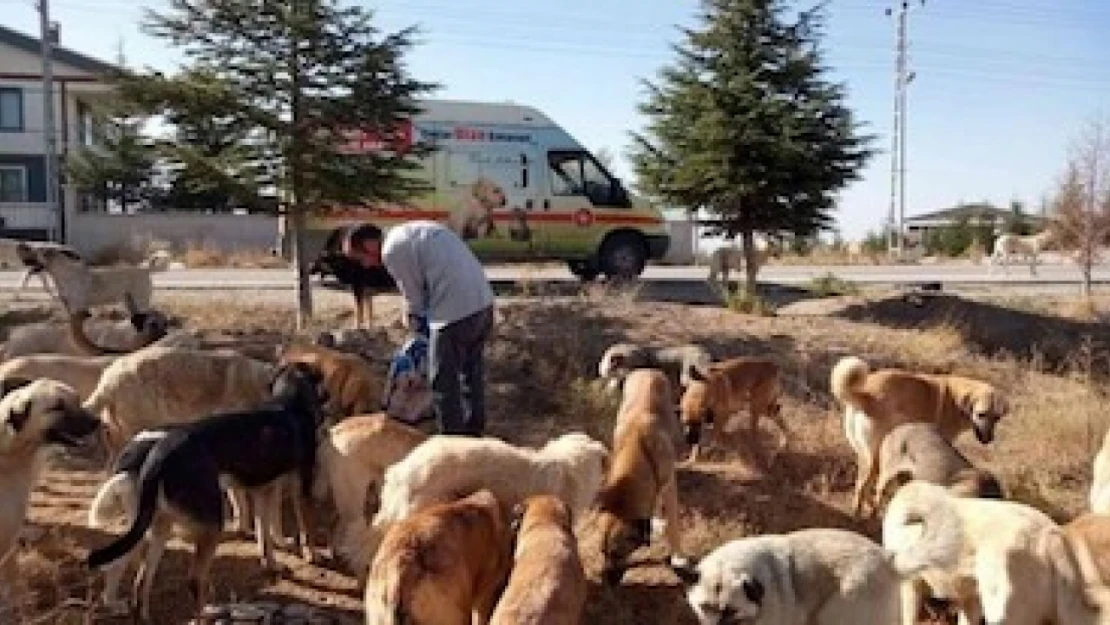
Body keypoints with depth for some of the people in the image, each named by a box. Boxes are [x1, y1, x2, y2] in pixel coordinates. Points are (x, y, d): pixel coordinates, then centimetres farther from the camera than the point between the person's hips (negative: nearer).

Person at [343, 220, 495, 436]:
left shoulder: (392, 251, -8)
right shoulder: (412, 232, 20)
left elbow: (415, 295, -3)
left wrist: (412, 320, 16)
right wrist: (416, 315, 19)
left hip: (457, 310, -10)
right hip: (483, 301, 10)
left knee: (444, 383, 5)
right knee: (471, 373, 24)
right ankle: (473, 431, 39)